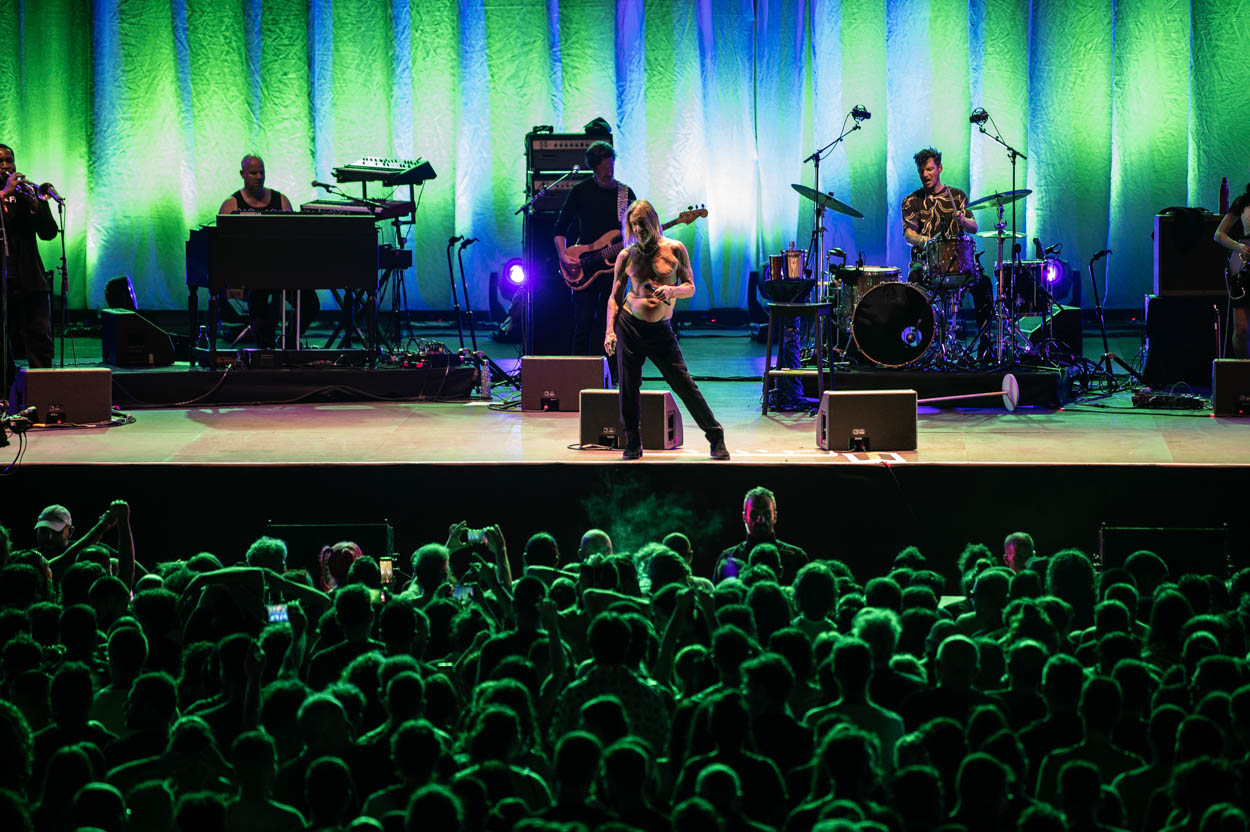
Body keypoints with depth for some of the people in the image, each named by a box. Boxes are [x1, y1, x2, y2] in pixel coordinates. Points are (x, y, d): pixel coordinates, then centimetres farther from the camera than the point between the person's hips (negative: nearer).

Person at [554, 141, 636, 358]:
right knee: (583, 325, -7)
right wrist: (564, 257, -9)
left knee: (607, 325, 1)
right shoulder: (580, 191, 2)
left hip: (615, 266, 2)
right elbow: (560, 228, 6)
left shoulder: (626, 193, 8)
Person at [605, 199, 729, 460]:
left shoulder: (674, 249, 1)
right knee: (629, 387, 1)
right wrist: (610, 331, -4)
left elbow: (690, 288, 3)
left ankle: (715, 436, 3)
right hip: (629, 325, 1)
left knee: (683, 383, -6)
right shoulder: (627, 256, 3)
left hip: (660, 330, -1)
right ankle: (633, 443, 15)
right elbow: (615, 296, 7)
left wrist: (671, 290, -18)